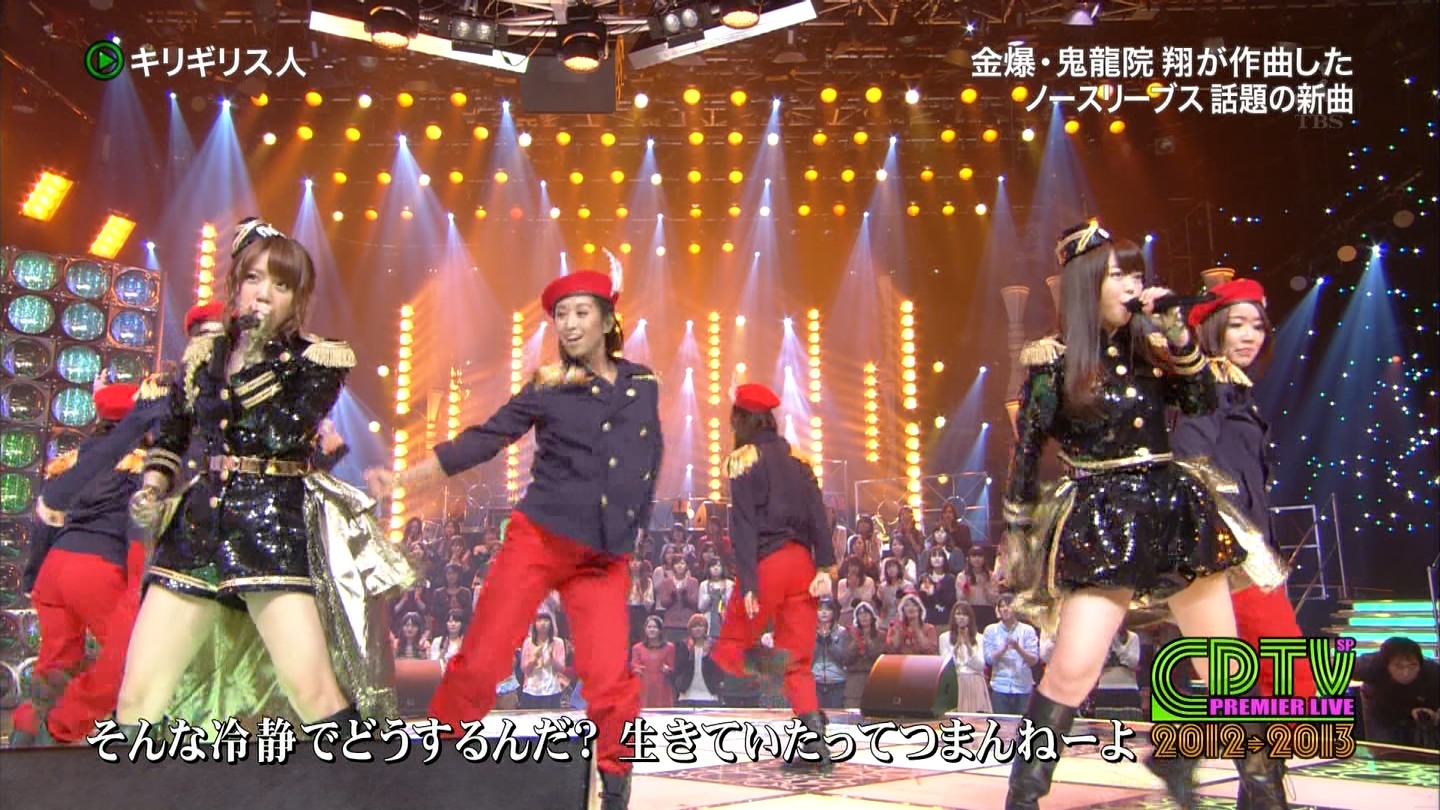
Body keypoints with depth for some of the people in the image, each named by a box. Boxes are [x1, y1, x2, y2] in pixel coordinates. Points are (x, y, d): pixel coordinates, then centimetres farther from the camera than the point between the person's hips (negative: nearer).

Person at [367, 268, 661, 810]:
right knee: (481, 661, -4)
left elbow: (650, 460, 18)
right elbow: (485, 439, -3)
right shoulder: (547, 388, 0)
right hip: (539, 539, -1)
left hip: (604, 558, 2)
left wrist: (631, 528, 16)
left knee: (610, 681, -8)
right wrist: (402, 479, -9)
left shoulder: (642, 385, 9)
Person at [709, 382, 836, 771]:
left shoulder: (743, 460, -2)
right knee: (798, 661, 9)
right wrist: (825, 567, 2)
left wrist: (748, 583, -13)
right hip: (801, 561, 6)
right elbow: (818, 516, 6)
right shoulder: (797, 459, 15)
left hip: (767, 563, -6)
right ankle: (815, 737, 0)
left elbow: (744, 525, -10)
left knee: (731, 648, 6)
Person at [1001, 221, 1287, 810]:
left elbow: (1203, 402, 3)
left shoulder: (1147, 346, 10)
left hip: (1177, 509, 6)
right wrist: (1018, 536, 2)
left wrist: (1176, 331, -6)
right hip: (1104, 519, -5)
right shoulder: (1054, 360, -4)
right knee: (1073, 668, -15)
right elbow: (1026, 451, 0)